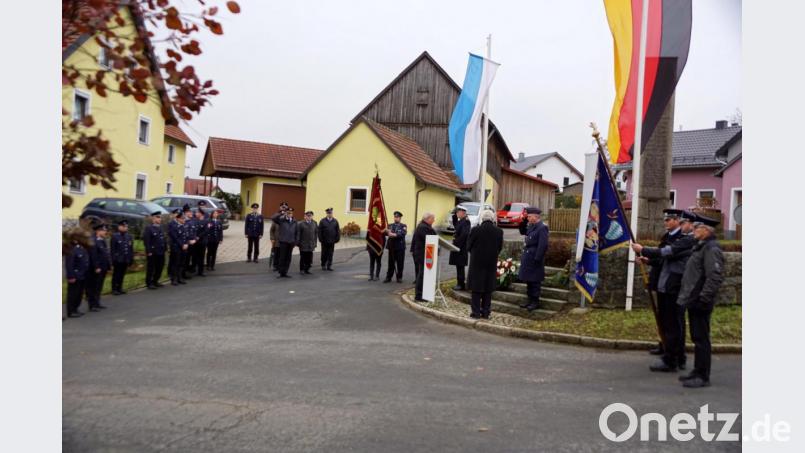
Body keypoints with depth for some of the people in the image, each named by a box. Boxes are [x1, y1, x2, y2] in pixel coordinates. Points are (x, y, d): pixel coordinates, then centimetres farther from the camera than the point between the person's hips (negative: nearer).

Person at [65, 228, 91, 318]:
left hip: (82, 277, 9)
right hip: (75, 277, -9)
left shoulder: (83, 249, 8)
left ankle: (75, 309, 28)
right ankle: (71, 312, 9)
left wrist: (86, 274, 17)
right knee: (73, 294, 1)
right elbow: (69, 264, -22)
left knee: (79, 293, 17)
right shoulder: (72, 250, -20)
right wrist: (71, 276, -22)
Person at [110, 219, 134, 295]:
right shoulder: (115, 236, -5)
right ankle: (114, 289, 12)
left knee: (122, 275, 11)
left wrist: (132, 259, 6)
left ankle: (119, 288, 20)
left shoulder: (129, 237, 9)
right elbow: (113, 249, -8)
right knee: (116, 275, 4)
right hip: (118, 260, -4)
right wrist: (113, 260, -12)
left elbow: (131, 249, 9)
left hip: (126, 260, 4)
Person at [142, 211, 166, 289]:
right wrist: (149, 251, -18)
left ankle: (155, 281, 28)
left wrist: (164, 249, 10)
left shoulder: (160, 228, 11)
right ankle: (149, 283, 14)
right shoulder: (148, 228, -10)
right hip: (153, 253, -7)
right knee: (151, 268, 3)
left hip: (161, 252, 7)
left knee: (160, 267, 13)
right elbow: (146, 241, -15)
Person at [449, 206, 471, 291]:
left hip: (461, 248, -9)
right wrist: (454, 216, 16)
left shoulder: (466, 221, -16)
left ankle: (461, 285, 1)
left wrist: (457, 244, -21)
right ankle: (460, 284, 19)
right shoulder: (461, 221, 13)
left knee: (460, 266, -4)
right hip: (458, 247, 9)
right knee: (459, 266, 13)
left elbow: (464, 235, -24)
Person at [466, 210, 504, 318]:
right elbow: (500, 248, 2)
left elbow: (468, 246, -4)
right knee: (488, 290, 11)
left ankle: (476, 312, 7)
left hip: (477, 263, -3)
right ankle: (486, 312, 16)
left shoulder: (475, 230, -14)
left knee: (476, 289, 6)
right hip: (492, 264, 3)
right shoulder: (499, 231, -6)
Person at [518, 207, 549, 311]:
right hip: (528, 259, 9)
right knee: (528, 280, 15)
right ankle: (530, 300, 26)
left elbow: (543, 245, -21)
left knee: (535, 282, 1)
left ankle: (535, 302, 11)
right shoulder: (531, 226, 10)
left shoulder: (542, 228, -18)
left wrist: (537, 259, -20)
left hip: (534, 259, -9)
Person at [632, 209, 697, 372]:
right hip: (663, 287, 9)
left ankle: (669, 361, 6)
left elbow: (668, 253, -22)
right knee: (665, 322, 15)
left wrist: (643, 250, -15)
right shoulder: (668, 237, 15)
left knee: (673, 325, -2)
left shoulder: (687, 239, -12)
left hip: (675, 288, -9)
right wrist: (649, 260, 4)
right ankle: (679, 359, 27)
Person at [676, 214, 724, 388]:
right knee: (697, 338, 16)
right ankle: (697, 372, 26)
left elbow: (715, 277, -24)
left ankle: (703, 377, 4)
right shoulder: (701, 247, 16)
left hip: (700, 303, -10)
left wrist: (704, 298, -24)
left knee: (701, 339, -3)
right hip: (693, 301, 10)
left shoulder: (711, 249, -16)